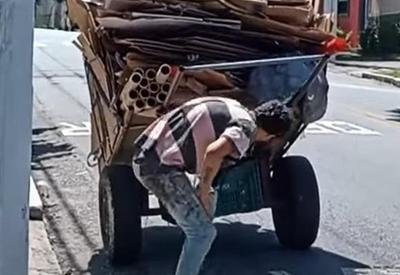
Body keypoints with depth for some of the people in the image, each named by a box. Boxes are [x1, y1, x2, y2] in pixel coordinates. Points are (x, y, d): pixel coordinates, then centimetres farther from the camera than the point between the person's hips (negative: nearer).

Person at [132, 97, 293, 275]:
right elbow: (213, 155, -30)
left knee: (207, 201, 25)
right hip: (159, 165, -10)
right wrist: (204, 189, -11)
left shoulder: (234, 107, 15)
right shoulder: (246, 128, -11)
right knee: (203, 232, -6)